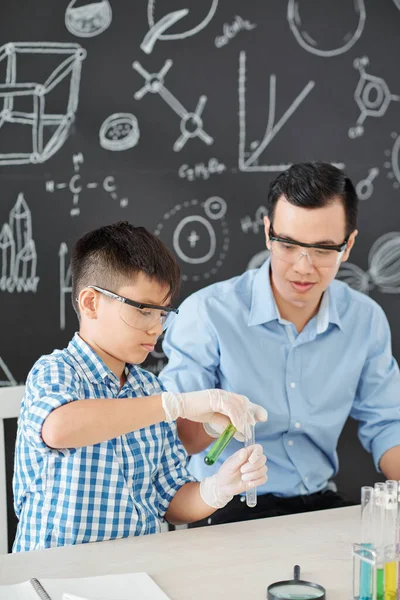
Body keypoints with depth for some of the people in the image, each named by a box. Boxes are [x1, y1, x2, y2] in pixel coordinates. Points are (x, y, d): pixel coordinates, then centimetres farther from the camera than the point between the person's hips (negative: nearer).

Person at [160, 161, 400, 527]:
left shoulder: (367, 320, 2)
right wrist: (209, 425, -36)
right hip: (231, 509, -5)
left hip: (321, 500, 6)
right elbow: (172, 432, -13)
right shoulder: (207, 312, -11)